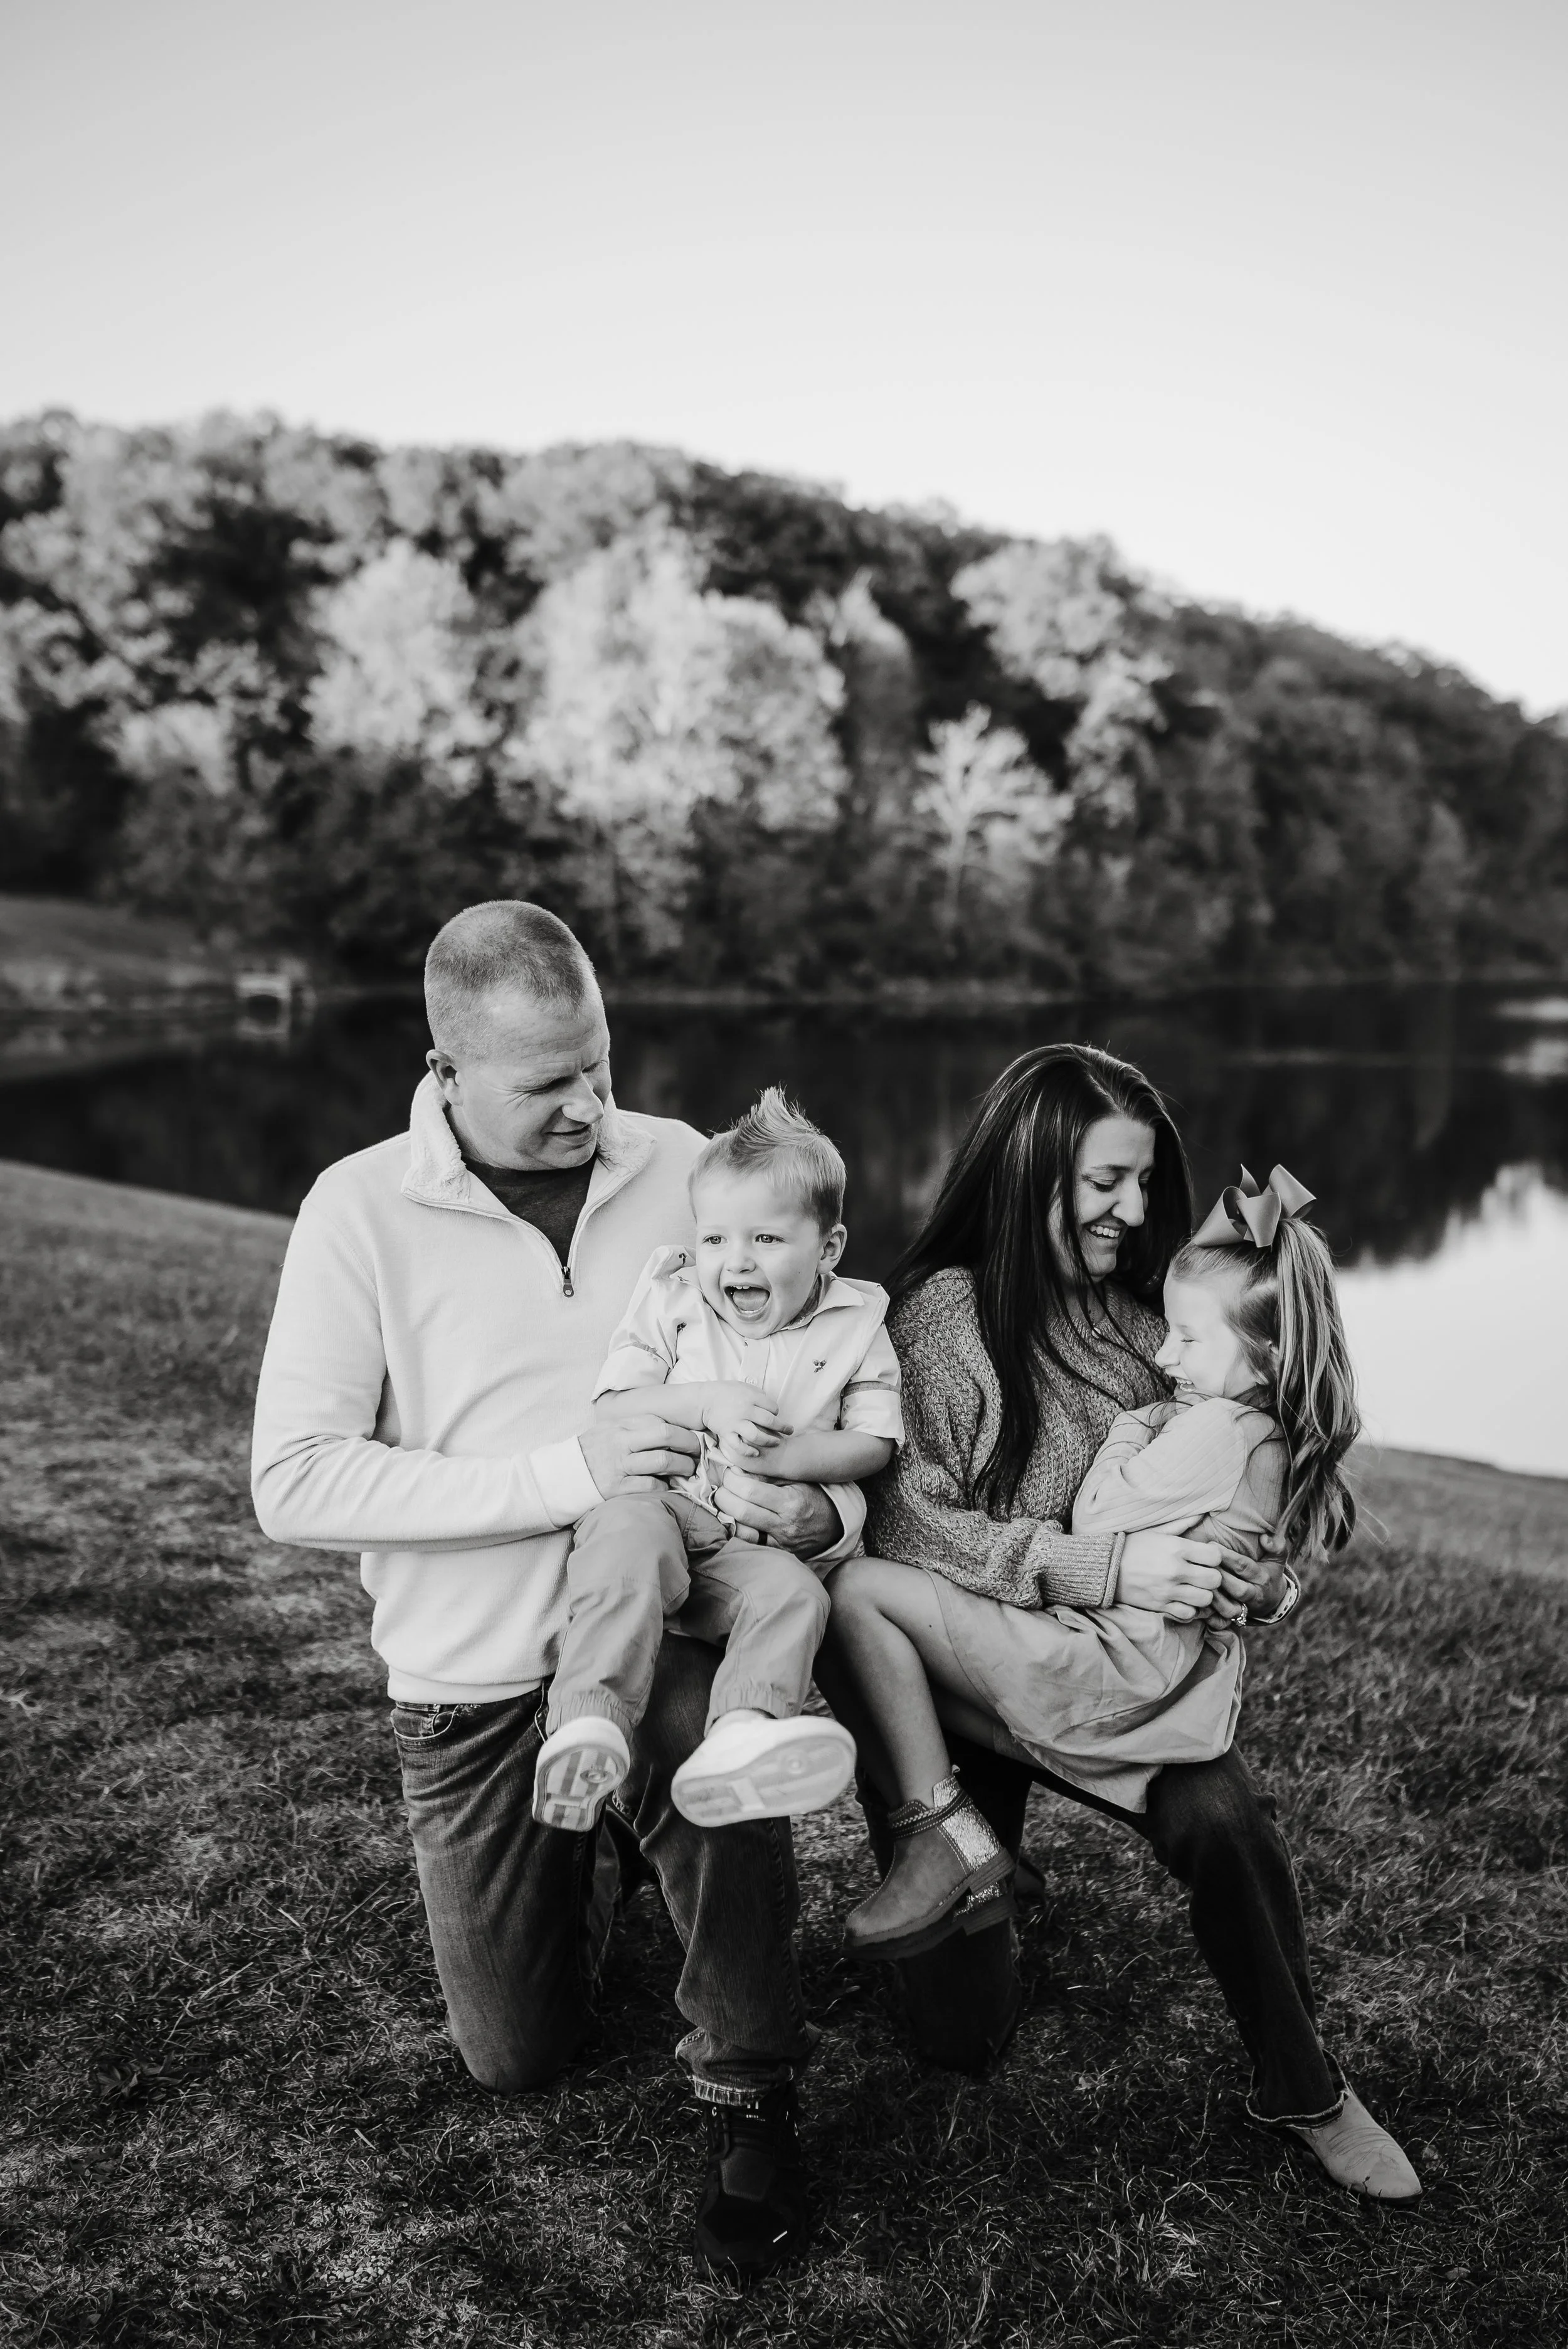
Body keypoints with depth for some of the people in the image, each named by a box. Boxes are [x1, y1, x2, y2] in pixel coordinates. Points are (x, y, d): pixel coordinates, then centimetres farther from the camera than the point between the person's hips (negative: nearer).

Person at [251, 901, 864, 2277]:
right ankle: (606, 1851, 42)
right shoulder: (363, 1209, -12)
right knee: (516, 2056, 10)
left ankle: (752, 2099, -9)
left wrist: (828, 1511, -21)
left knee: (705, 1729, -35)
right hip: (470, 1684, 0)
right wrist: (566, 1475, -26)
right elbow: (294, 1486, -18)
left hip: (658, 1624, 0)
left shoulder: (686, 1170, -5)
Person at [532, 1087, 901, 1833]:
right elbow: (609, 1406, 0)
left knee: (795, 1592, -29)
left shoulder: (855, 1323, 5)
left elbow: (873, 1444, 1)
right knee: (628, 1534, -34)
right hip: (661, 1501, -1)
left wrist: (781, 1455, -16)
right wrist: (706, 1403, -15)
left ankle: (741, 1731, -40)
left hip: (761, 1540, 1)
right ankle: (588, 1720, -37)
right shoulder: (672, 1300, 5)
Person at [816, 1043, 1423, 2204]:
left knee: (1224, 1816, -25)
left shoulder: (1145, 1324, 0)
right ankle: (953, 1846, 28)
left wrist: (1261, 1581, -11)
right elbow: (905, 1523, -21)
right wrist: (1103, 1565, -30)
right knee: (964, 2031, -5)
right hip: (966, 1674, -2)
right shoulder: (946, 1311, -12)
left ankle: (1303, 2092, 2)